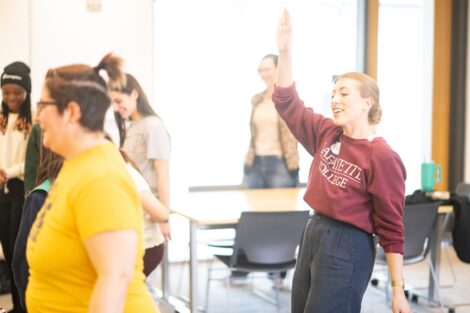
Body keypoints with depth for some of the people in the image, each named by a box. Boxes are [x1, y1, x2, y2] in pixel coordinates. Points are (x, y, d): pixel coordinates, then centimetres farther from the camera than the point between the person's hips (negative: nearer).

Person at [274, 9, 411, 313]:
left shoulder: (382, 157, -14)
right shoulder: (327, 134, 5)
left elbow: (391, 229, -12)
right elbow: (287, 101, 11)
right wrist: (285, 50, -1)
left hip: (347, 247, -7)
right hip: (312, 234, 8)